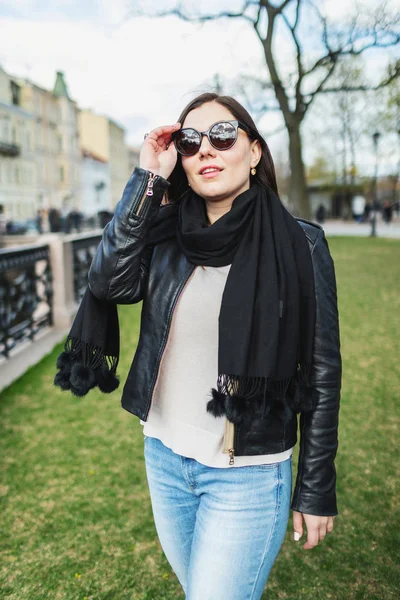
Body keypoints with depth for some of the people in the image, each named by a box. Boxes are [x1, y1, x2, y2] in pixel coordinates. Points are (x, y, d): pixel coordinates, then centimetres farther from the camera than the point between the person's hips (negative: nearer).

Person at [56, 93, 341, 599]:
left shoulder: (299, 245, -12)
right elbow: (109, 282, -19)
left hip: (247, 475, -4)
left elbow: (322, 372, -9)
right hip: (163, 457, 5)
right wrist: (147, 179, -17)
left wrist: (316, 490, -5)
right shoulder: (167, 237, -1)